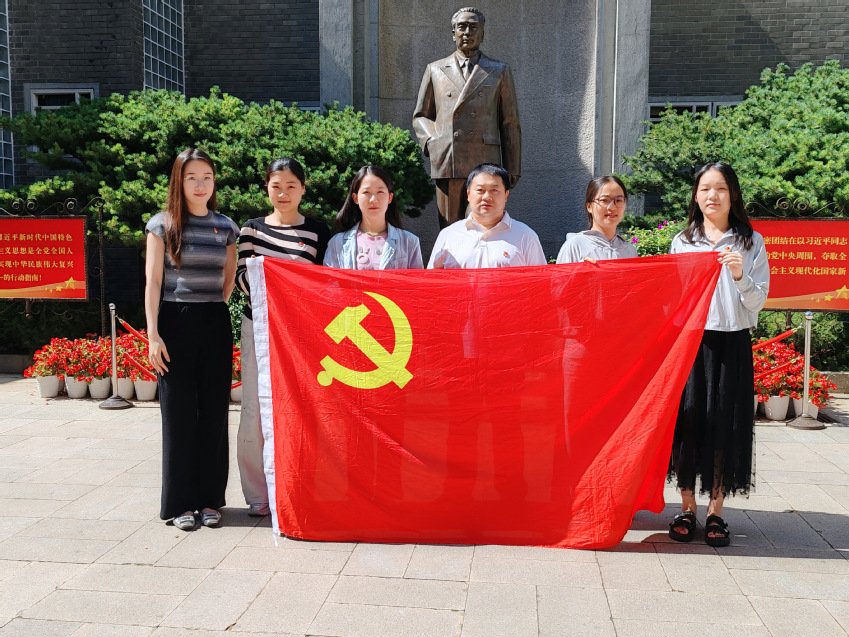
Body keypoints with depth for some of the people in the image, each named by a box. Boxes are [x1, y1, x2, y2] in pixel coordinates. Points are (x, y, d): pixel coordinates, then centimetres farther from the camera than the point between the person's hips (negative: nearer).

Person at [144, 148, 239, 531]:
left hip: (215, 324, 3)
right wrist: (153, 334, -10)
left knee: (214, 411, 5)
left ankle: (210, 499, 16)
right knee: (179, 412, 1)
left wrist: (218, 304, 8)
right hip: (176, 323, -3)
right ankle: (181, 502, 11)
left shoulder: (225, 227, 10)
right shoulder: (163, 224, 2)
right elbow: (153, 281, -3)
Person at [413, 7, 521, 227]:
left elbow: (510, 124, 12)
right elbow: (420, 116, 21)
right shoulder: (435, 70, 17)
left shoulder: (499, 72, 15)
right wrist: (432, 141, 0)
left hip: (486, 165, -1)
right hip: (446, 165, 1)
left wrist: (512, 169, 7)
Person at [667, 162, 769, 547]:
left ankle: (716, 512, 13)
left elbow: (758, 302, 0)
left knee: (724, 424, 1)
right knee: (688, 420, 0)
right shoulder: (681, 242, 10)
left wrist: (740, 276, -18)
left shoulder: (751, 242, 5)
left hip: (731, 344, -1)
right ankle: (687, 508, 13)